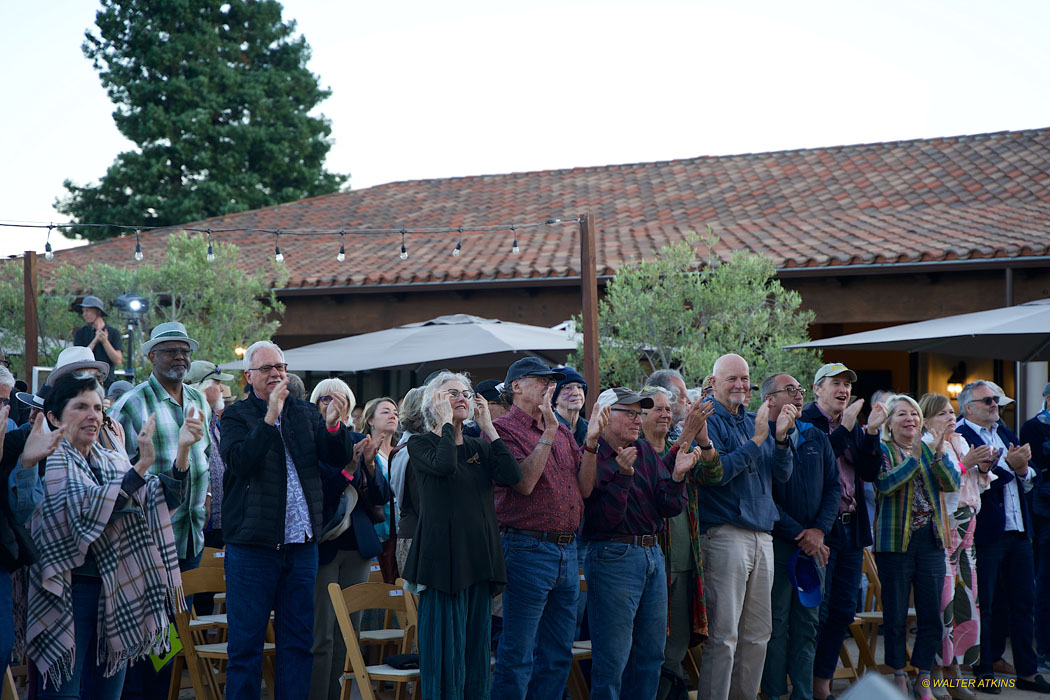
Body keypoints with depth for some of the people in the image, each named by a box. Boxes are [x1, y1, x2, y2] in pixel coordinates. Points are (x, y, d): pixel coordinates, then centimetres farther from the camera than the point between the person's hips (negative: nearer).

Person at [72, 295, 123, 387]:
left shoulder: (113, 333, 4)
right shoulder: (80, 333, 7)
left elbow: (118, 361, -3)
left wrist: (105, 342, -14)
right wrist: (95, 340, -12)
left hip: (107, 382, 0)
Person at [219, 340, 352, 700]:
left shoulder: (306, 413, 11)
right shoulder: (236, 416, -1)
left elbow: (341, 457, 3)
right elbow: (240, 463, -18)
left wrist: (333, 426, -17)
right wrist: (270, 417, -25)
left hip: (301, 546, 4)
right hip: (252, 546, -4)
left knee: (298, 642, 10)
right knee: (246, 643, 1)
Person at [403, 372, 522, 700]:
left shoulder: (479, 447, 15)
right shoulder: (420, 444, 0)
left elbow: (512, 475, -3)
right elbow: (443, 464, -22)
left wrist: (487, 426, 1)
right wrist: (446, 421, -9)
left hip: (480, 557, 6)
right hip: (443, 556, -6)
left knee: (476, 645, 10)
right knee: (445, 647, -5)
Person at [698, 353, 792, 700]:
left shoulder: (754, 421, 17)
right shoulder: (709, 421, -4)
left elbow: (782, 474, 12)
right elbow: (717, 472, -18)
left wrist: (781, 438, -5)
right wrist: (756, 441, -17)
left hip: (762, 536, 7)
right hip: (725, 534, -7)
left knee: (757, 633, 11)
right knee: (723, 634, -8)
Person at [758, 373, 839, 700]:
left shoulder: (817, 437, 13)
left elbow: (833, 486, 11)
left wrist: (819, 530, -4)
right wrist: (799, 534, -12)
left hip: (814, 544, 6)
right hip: (777, 543, -5)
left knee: (807, 623, 8)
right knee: (776, 624, -3)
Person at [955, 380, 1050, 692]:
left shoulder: (1006, 433, 16)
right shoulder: (960, 437, -9)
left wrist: (1023, 470, -5)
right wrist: (1008, 466, -18)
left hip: (1018, 532, 7)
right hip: (985, 534, -7)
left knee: (1024, 602, 10)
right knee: (983, 605, 2)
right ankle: (984, 670, 14)